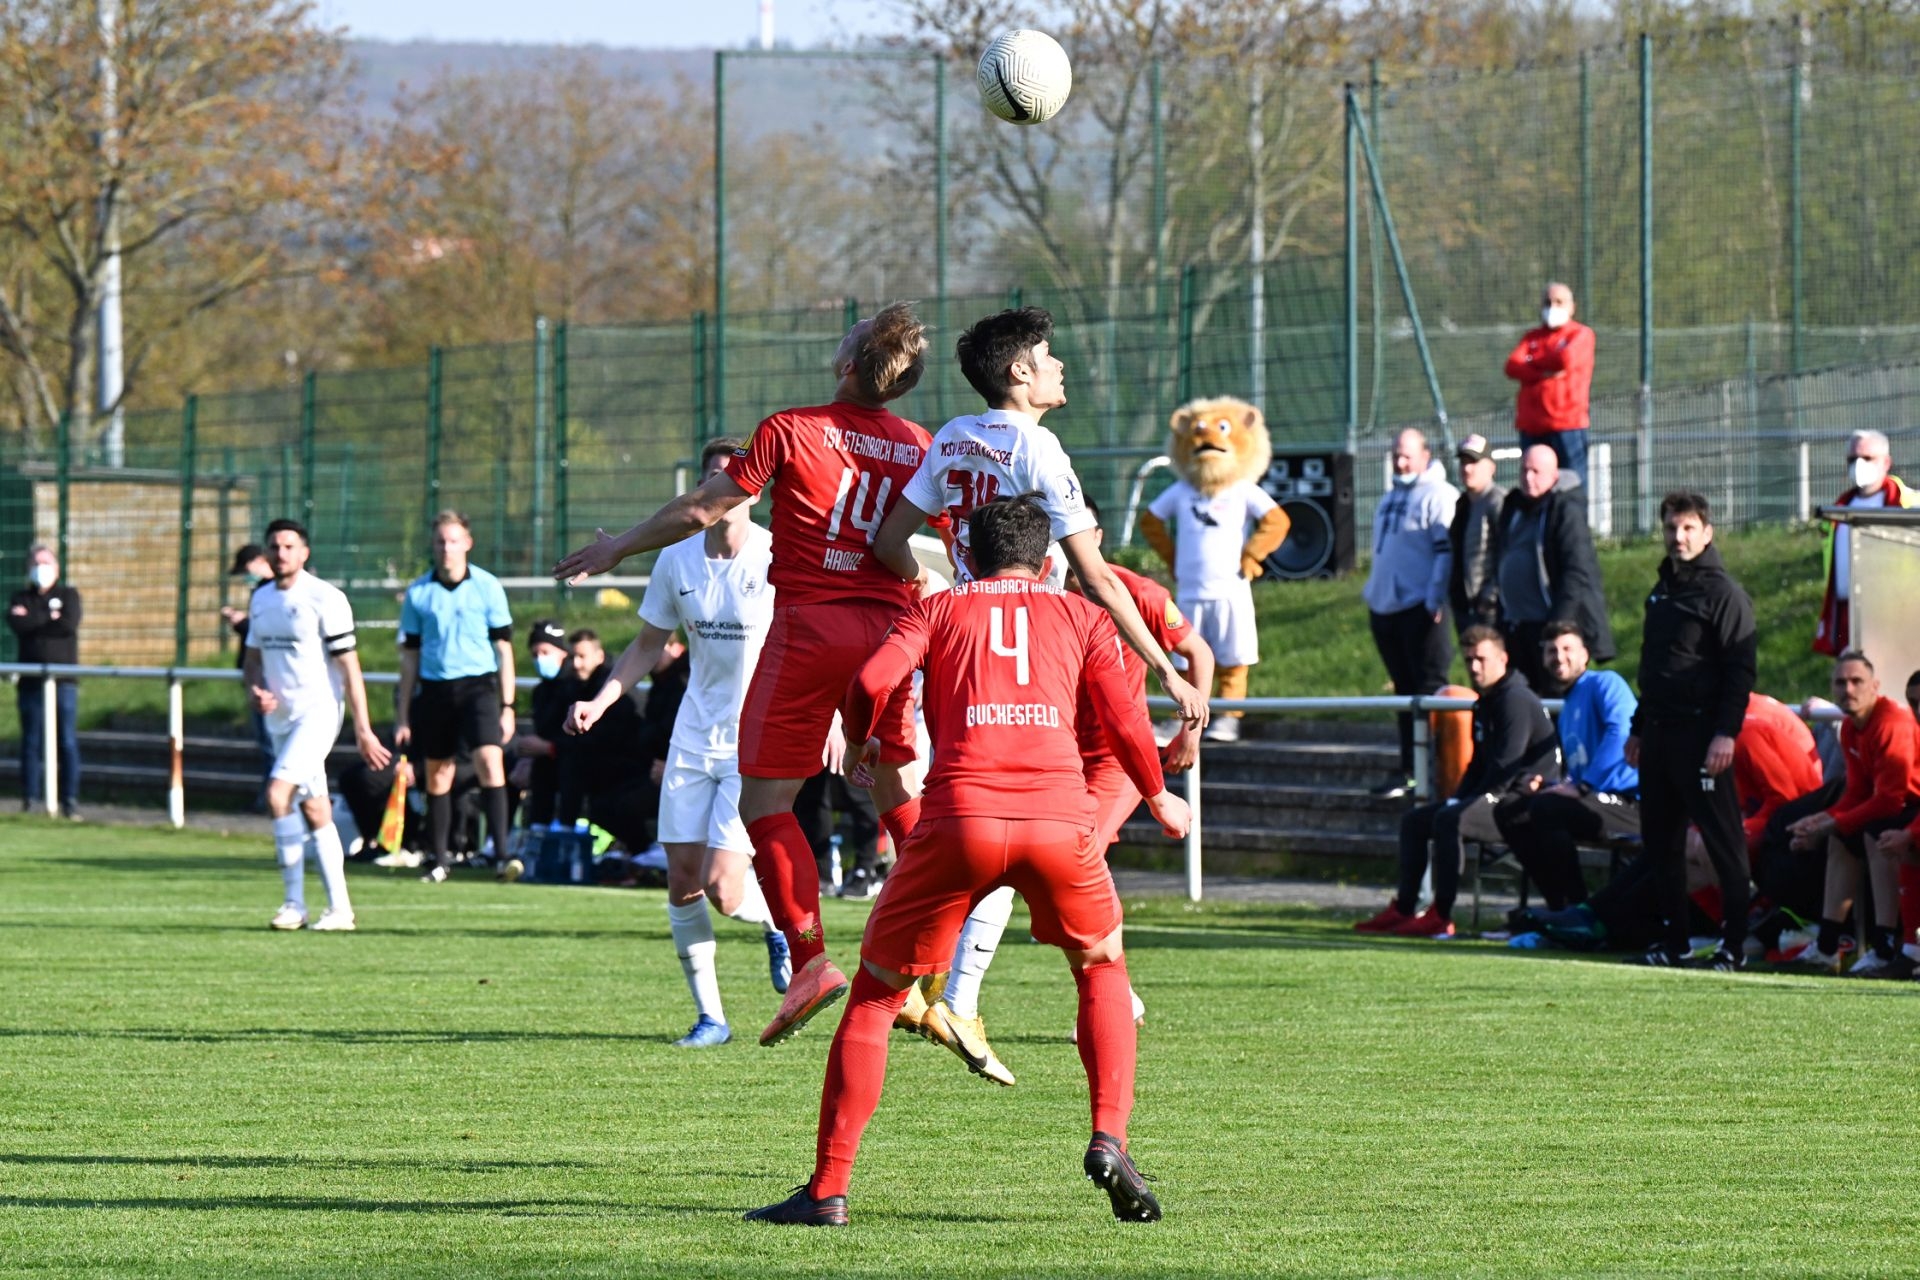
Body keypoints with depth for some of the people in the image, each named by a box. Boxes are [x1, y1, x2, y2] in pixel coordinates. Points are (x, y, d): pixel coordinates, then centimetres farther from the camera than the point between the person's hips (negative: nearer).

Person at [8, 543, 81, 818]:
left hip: (63, 681, -2)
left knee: (68, 742, -5)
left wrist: (33, 620, -5)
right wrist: (49, 619, -8)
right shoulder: (22, 598, 12)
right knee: (31, 743, 1)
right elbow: (16, 623, -8)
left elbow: (69, 624, -12)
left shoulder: (68, 594, 7)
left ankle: (69, 802, -3)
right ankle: (29, 801, 4)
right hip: (32, 681, 2)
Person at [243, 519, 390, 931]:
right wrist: (255, 691, -3)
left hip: (318, 711, -7)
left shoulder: (325, 599, -10)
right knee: (314, 811, 8)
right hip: (280, 718, 7)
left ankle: (295, 902, -15)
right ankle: (339, 908, 10)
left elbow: (349, 666, -11)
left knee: (279, 794, -21)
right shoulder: (261, 599, 11)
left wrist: (363, 729, -14)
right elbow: (253, 659, 21)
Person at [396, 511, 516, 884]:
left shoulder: (487, 587, 0)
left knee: (490, 760, -19)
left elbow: (504, 649, 4)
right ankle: (436, 860, 17)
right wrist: (402, 716, 9)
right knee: (437, 777, 6)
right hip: (434, 689, 2)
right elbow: (409, 656, 11)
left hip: (478, 685, -2)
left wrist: (507, 706, -1)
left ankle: (501, 851, -20)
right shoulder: (418, 592, 5)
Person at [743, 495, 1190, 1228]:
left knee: (874, 997, 10)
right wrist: (1159, 798, 30)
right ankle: (1109, 1141, 8)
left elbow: (874, 681, 3)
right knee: (1102, 970, 26)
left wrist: (861, 743, 24)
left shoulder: (939, 610, 20)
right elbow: (1125, 720, 13)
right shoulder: (1080, 617, 22)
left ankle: (827, 1189, 4)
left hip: (959, 818, -1)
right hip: (1060, 820, 1)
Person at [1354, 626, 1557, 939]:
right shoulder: (1484, 704, 18)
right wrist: (1457, 799, 6)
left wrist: (1467, 804, -17)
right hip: (1496, 799, 11)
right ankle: (1402, 911, 4)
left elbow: (1506, 764, -21)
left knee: (1449, 819, -32)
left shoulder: (1516, 700, -14)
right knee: (1414, 820, 10)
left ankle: (1440, 918, -31)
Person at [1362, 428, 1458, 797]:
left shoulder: (1439, 496, -8)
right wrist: (1371, 591, 23)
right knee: (1405, 689, 12)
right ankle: (1409, 770, 15)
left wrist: (1435, 600, -21)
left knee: (1429, 687, -9)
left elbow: (1447, 552, -15)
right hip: (1386, 607, 9)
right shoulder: (1391, 498, 20)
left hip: (1420, 608, -9)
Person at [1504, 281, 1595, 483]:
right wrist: (1543, 373, -14)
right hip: (1532, 426, 5)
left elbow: (1566, 359, -15)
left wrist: (1531, 363, 1)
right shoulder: (1531, 337, 18)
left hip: (1566, 425, -5)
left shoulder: (1581, 334, 5)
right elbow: (1512, 367, 1)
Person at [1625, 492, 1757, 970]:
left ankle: (1734, 944, -5)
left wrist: (1726, 733, -20)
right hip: (1659, 733, 9)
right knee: (1661, 841, 9)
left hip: (1701, 734, -8)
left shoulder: (1723, 593, -7)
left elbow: (1740, 670, -12)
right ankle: (1673, 940, 14)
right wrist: (1639, 729, 21)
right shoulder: (1662, 591, 18)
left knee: (1723, 841, -6)